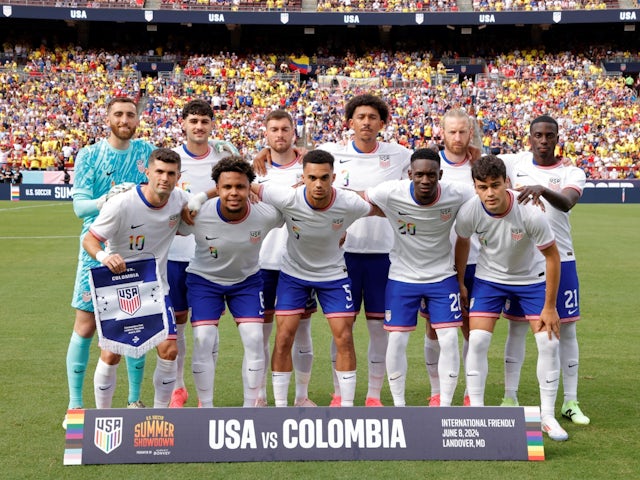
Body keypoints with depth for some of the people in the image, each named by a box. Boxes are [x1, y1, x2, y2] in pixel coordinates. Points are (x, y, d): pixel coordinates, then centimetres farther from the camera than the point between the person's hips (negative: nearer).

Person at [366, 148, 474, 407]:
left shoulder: (458, 194, -19)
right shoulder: (390, 194, -22)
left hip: (442, 277, 0)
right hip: (402, 276, 0)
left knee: (449, 339, -5)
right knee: (397, 339, -1)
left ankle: (445, 406, 10)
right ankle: (398, 406, 16)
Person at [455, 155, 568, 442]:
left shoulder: (529, 212, -31)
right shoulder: (469, 212, -25)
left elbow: (552, 256, -19)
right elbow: (462, 243, 0)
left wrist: (549, 307, -15)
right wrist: (459, 284, 7)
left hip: (532, 278, -1)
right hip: (488, 278, 1)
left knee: (549, 342, -7)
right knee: (477, 341, -11)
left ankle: (547, 416, 7)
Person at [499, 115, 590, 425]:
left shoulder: (572, 173, -3)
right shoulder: (515, 163, 3)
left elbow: (567, 202, -22)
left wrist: (542, 189, -43)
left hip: (560, 259, 0)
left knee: (566, 329, 4)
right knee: (517, 328, 5)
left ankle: (570, 402, 14)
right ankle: (510, 398, 14)